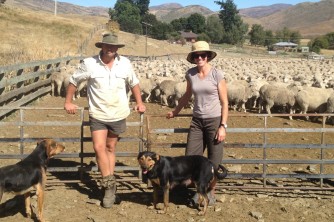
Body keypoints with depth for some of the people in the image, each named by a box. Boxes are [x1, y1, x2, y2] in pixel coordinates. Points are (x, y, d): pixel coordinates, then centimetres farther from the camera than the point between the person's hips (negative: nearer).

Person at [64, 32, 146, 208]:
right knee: (99, 147, -13)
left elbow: (133, 83, 13)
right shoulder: (89, 63, -9)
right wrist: (68, 102, 3)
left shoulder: (125, 63, -2)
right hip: (98, 115, -2)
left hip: (118, 115, 2)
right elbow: (74, 81, 3)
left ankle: (108, 185, 21)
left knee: (110, 148, 12)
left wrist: (139, 102, 9)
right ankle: (110, 185, -2)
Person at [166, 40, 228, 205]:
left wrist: (223, 126, -12)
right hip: (197, 120, 4)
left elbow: (224, 102, -7)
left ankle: (210, 191, 20)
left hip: (214, 120, -4)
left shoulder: (217, 74, -9)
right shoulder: (190, 74, 3)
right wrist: (175, 112, 29)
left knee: (214, 160, 3)